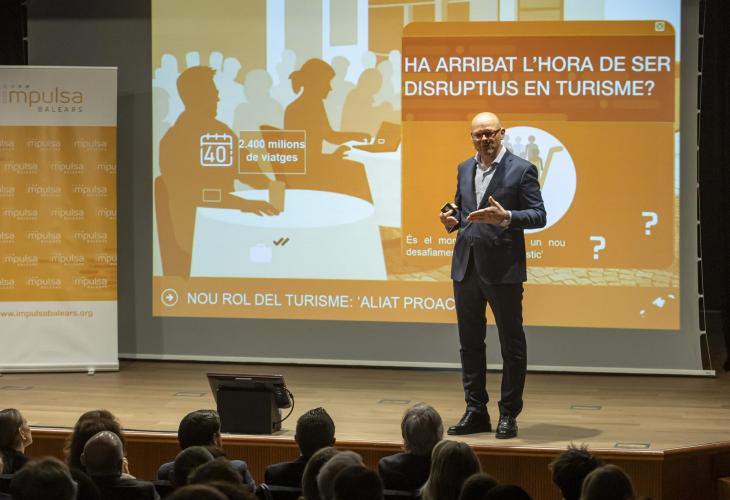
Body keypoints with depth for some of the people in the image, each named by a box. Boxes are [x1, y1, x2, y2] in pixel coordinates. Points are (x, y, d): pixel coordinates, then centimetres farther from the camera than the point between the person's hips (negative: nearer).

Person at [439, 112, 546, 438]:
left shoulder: (521, 170, -6)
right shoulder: (465, 169, 13)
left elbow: (539, 215, -8)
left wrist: (506, 217, -24)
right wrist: (452, 220, -1)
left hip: (503, 268, -6)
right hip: (466, 266, 6)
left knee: (511, 343, 2)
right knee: (470, 342, 10)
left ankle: (509, 414, 9)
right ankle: (476, 412, 18)